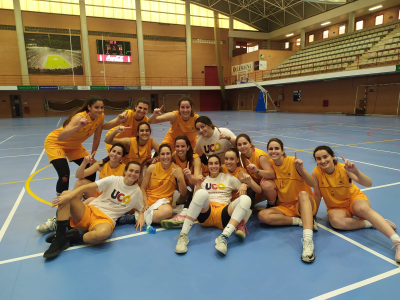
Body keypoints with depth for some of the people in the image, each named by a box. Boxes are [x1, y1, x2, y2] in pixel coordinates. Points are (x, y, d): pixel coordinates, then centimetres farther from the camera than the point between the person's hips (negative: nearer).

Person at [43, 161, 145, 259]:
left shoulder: (137, 191, 7)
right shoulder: (113, 180, 1)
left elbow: (141, 208, 19)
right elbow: (87, 187, -8)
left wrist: (141, 216, -6)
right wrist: (69, 196, -23)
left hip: (106, 220, -2)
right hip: (90, 212, 2)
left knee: (103, 232, -41)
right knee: (66, 193, -21)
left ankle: (73, 238, -11)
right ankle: (60, 240, -22)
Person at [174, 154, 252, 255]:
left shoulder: (228, 178, 22)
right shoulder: (203, 180, 22)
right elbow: (195, 200, 11)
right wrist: (198, 184, -2)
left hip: (223, 215, 1)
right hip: (205, 214, 0)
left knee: (245, 199, -26)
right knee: (202, 193, -33)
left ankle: (224, 236, -40)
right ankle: (183, 235, -33)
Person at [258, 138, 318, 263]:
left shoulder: (293, 161, -11)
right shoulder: (270, 164, 0)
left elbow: (313, 184, -16)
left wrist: (301, 169, -35)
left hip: (304, 204, -3)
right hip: (284, 206, 4)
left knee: (303, 194, -38)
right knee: (262, 215, -23)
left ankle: (308, 241, -50)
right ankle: (301, 221, -19)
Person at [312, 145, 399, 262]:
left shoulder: (343, 168, -19)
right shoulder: (316, 172, -17)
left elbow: (368, 184, -30)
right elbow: (317, 195, -7)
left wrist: (356, 171, -47)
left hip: (354, 198, -1)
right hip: (336, 207, 1)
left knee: (363, 208, -37)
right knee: (336, 221, -35)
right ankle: (370, 223, -16)